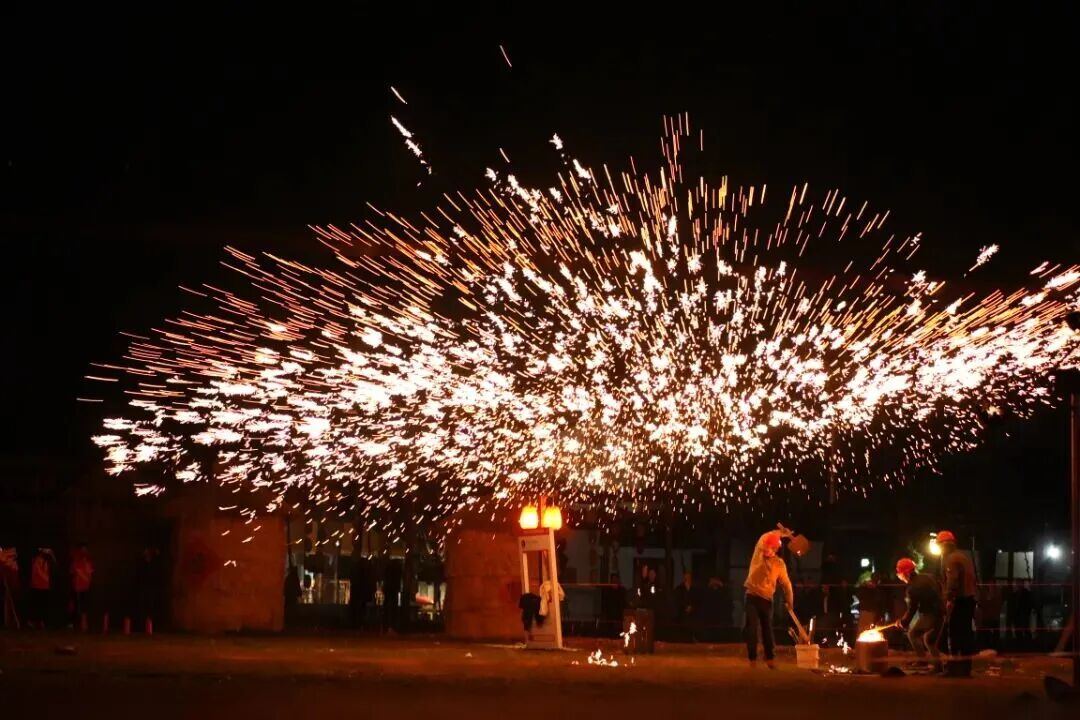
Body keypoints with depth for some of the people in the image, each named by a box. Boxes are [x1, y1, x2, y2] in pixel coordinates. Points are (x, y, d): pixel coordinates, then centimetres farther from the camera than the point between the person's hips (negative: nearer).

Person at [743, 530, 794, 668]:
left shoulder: (779, 563, 0)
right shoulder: (758, 555, 0)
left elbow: (786, 583, 4)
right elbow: (762, 542, -14)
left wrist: (789, 600, 4)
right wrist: (775, 534, -13)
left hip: (767, 599, 1)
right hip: (752, 597, -1)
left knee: (767, 629, 6)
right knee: (752, 628, -5)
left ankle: (770, 658, 14)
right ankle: (752, 658, -1)